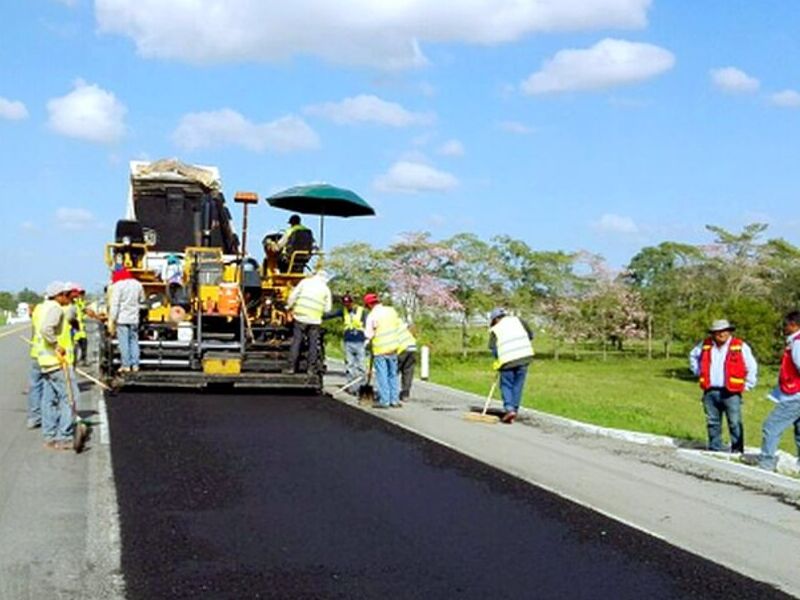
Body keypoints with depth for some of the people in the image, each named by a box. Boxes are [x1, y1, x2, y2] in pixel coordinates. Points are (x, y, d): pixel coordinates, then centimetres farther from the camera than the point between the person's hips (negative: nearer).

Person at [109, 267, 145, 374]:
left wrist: (111, 321, -11)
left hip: (122, 319, -5)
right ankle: (135, 365, 8)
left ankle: (126, 365, -3)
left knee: (124, 342, -2)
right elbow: (142, 300, 20)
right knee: (134, 341, 10)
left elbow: (114, 304, -12)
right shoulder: (137, 284, 9)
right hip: (134, 319, 5)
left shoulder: (118, 285, -8)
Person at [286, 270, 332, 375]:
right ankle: (311, 368, 7)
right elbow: (327, 308, 6)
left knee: (296, 342, 5)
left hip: (300, 316, 0)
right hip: (315, 319, 0)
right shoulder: (326, 289, 8)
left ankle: (292, 367, 4)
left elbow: (293, 296, 3)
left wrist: (289, 307, 16)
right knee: (313, 343, 8)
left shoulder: (305, 282, 7)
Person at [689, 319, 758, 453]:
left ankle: (737, 452, -2)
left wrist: (747, 386, 3)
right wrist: (699, 373, 19)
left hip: (731, 393, -4)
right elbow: (693, 356, 29)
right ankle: (714, 451, 17)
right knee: (713, 423, 9)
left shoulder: (740, 347, -2)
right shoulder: (705, 345, 9)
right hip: (710, 392, 4)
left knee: (735, 423, -6)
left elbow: (752, 368, 4)